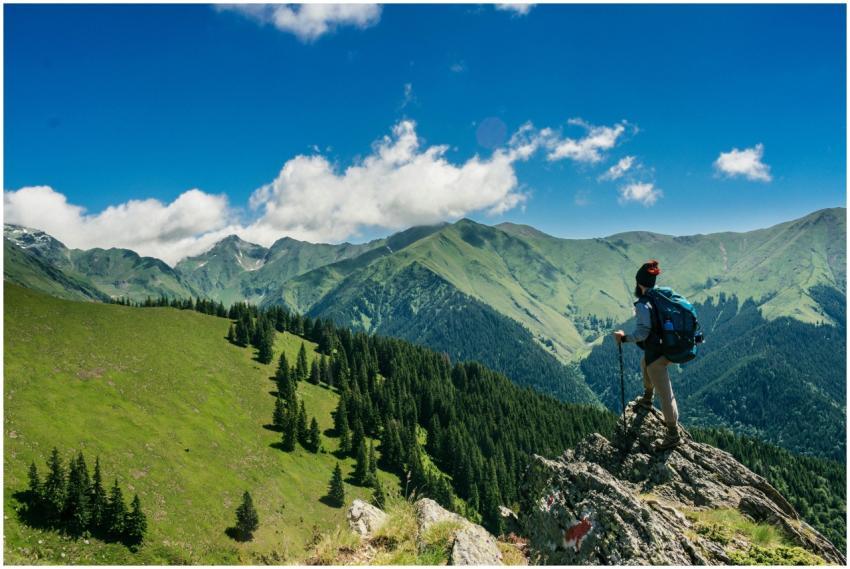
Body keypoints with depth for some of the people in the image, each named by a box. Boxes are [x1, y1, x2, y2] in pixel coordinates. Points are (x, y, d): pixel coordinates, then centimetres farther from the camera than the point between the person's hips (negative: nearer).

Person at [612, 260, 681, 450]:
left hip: (655, 353, -10)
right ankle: (647, 399, 56)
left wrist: (624, 338, -15)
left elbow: (642, 332, -27)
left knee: (664, 393, 0)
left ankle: (673, 434, 9)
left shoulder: (643, 304, -22)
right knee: (645, 364, 37)